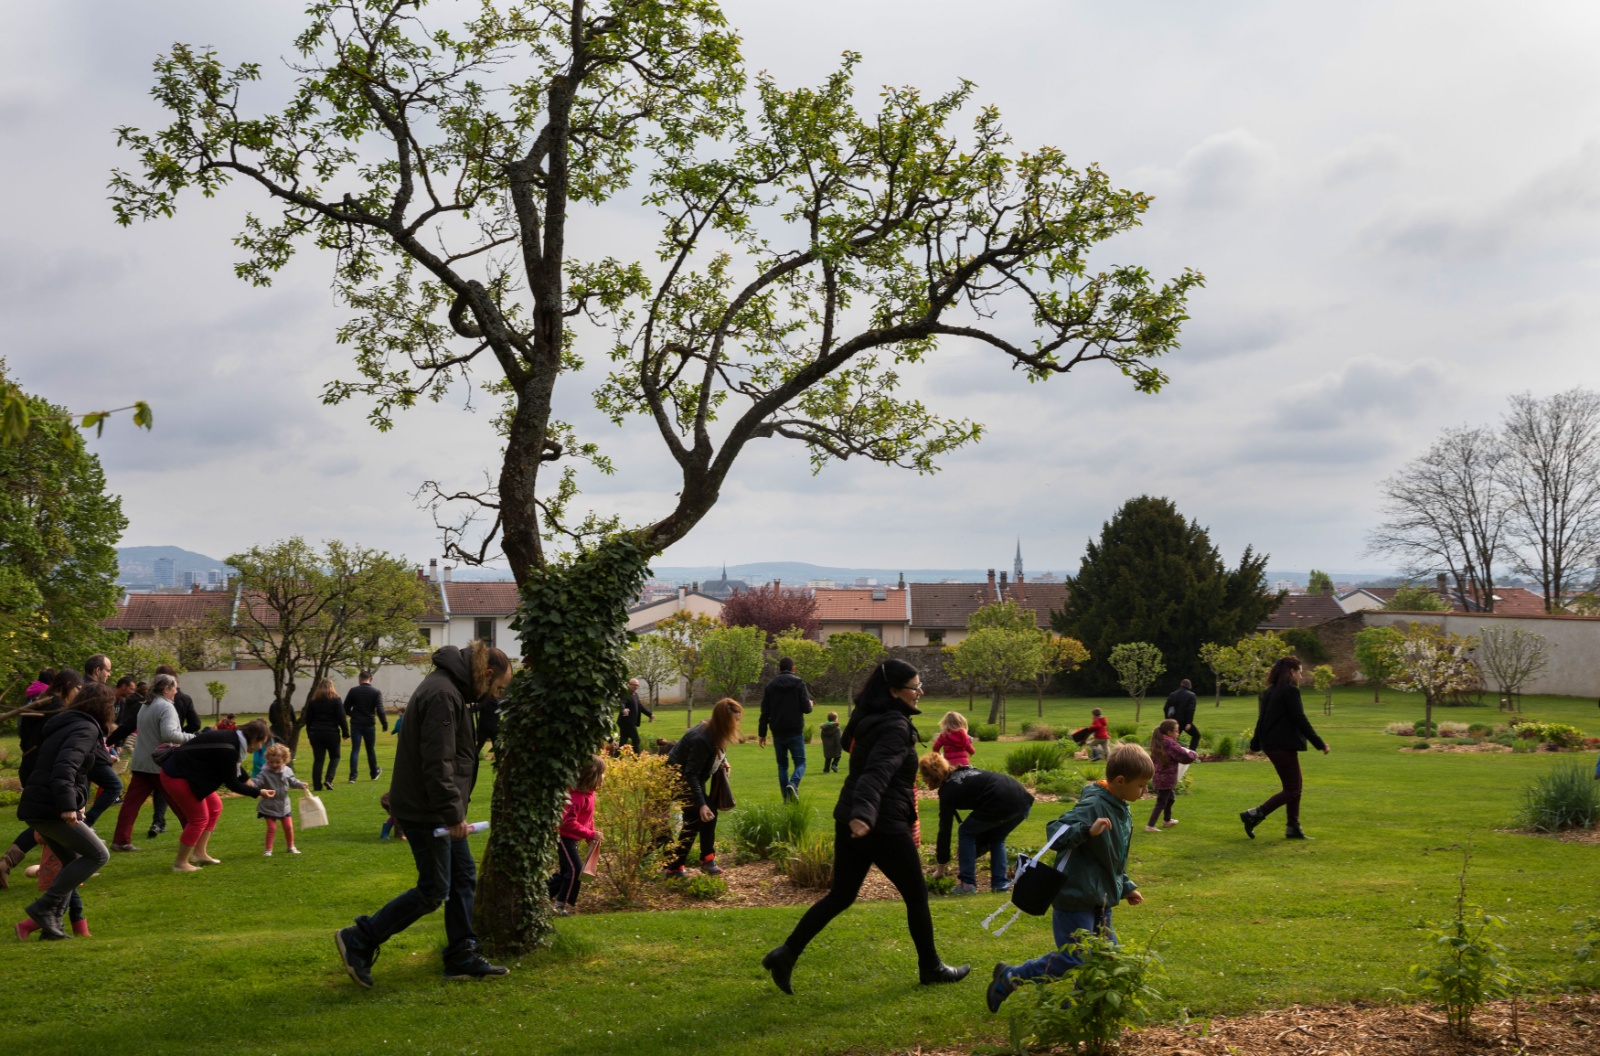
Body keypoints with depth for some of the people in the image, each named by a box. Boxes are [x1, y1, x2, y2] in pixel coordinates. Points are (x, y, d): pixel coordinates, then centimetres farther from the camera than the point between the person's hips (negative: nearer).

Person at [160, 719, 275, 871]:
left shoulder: (232, 738, 2)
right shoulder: (228, 749, -27)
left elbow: (234, 767, 24)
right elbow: (231, 783, -18)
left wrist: (246, 780, 19)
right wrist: (258, 792, -10)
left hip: (185, 771, 10)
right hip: (176, 777, -10)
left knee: (215, 807, 14)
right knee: (199, 818, -4)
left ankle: (199, 853, 23)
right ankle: (180, 863, 9)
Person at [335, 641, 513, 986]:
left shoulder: (451, 690, 14)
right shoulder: (442, 695, -20)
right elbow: (437, 763, -25)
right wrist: (453, 812, -22)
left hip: (438, 810, 11)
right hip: (426, 811, -11)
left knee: (464, 877, 13)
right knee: (434, 891, -4)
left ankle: (462, 957, 19)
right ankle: (358, 940, 5)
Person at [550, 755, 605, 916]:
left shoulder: (589, 792, 3)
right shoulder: (577, 796, -28)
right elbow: (569, 822, -33)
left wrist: (592, 833, 2)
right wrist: (590, 834, -30)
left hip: (571, 838, 10)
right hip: (565, 837, -10)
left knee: (565, 871, 16)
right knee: (576, 870, -11)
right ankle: (560, 905, -1)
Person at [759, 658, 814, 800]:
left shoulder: (771, 685, 7)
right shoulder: (799, 683, -3)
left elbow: (764, 712, 5)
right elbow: (806, 708, -9)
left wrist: (762, 734, 10)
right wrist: (810, 704, 15)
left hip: (778, 733, 3)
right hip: (795, 732, -3)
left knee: (782, 764, 12)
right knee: (800, 763, 4)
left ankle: (787, 797, 5)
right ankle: (793, 784, -24)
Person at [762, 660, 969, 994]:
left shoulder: (869, 721, 9)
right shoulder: (896, 728, -17)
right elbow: (877, 774, -32)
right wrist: (864, 813, -44)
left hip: (849, 820, 9)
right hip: (882, 825, -8)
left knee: (840, 895, 14)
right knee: (916, 895, 10)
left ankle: (787, 953, 7)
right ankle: (930, 967, 23)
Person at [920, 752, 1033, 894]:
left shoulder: (948, 790, 8)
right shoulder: (965, 772, 30)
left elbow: (945, 829, 12)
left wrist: (941, 867, 22)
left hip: (1002, 803, -7)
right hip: (1023, 800, 8)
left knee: (965, 833, 15)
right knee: (996, 838, 30)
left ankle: (967, 884, 13)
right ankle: (1001, 883, 20)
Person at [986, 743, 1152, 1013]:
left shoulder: (1122, 811, 9)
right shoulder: (1093, 806, -21)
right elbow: (1054, 831, -29)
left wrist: (1126, 887, 22)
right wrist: (1088, 830, -43)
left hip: (1100, 899, 10)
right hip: (1076, 897, -9)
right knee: (1071, 959, -4)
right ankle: (1009, 978, 11)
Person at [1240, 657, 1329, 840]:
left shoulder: (1269, 692, 12)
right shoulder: (1291, 691, -13)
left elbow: (1261, 719, 18)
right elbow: (1300, 720, -15)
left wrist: (1255, 744, 27)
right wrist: (1319, 744, -9)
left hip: (1272, 745, 9)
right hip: (1284, 746, -9)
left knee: (1294, 787, 16)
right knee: (1291, 790, -3)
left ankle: (1293, 827, 19)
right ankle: (1254, 815, -7)